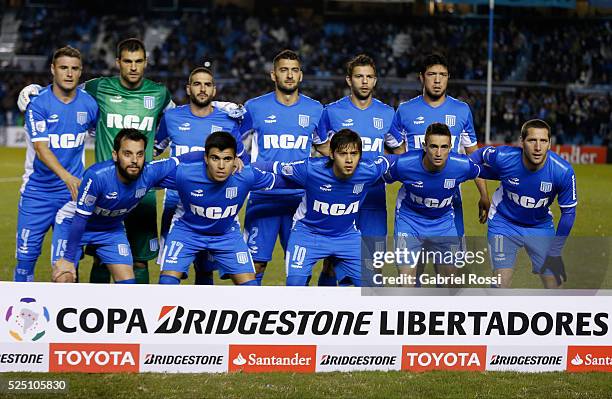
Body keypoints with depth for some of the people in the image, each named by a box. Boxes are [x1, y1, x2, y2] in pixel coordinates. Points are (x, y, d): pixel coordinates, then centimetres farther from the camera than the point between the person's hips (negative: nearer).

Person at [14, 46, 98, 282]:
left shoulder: (88, 104, 1)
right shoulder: (38, 103, -10)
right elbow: (41, 149, -19)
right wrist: (67, 177, -34)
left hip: (73, 192, 3)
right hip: (37, 191, -3)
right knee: (27, 253, -3)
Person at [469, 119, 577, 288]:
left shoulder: (563, 171, -25)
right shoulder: (503, 158, -27)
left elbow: (568, 212, -11)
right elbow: (481, 154, -1)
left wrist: (555, 252, -9)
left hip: (541, 227, 2)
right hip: (504, 223, -1)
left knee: (554, 285, 2)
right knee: (501, 285, -13)